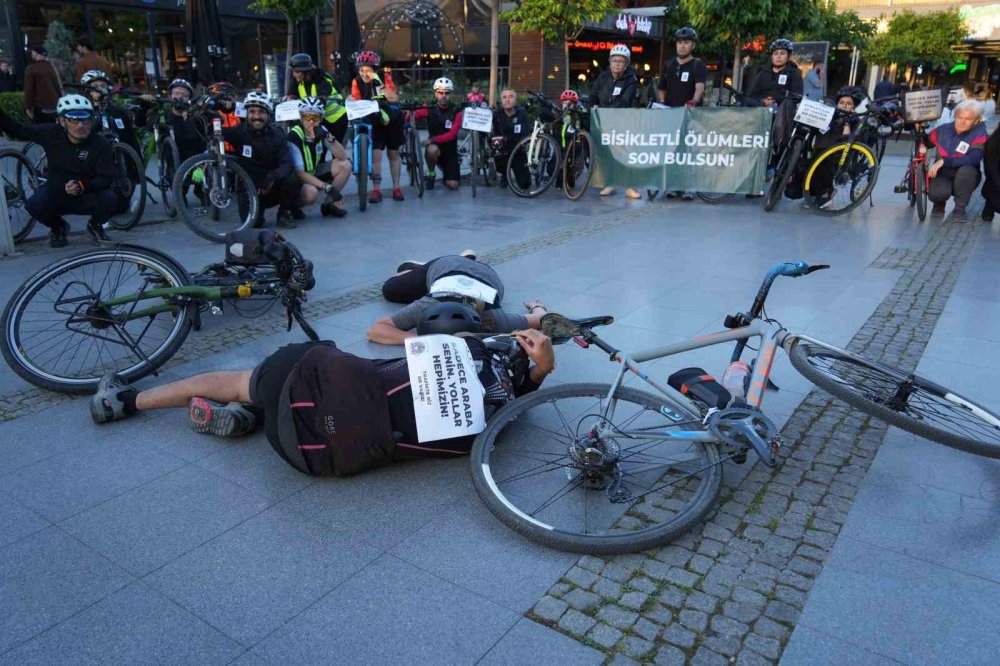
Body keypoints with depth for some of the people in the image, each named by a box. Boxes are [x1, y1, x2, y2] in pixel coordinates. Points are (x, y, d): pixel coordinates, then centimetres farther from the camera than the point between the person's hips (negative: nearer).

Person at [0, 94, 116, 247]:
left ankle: (95, 225, 5)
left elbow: (106, 179, -22)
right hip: (56, 195, 1)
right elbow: (17, 130, 3)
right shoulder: (51, 134, -11)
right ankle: (58, 227, 8)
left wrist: (82, 186, -39)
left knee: (110, 199, -32)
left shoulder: (101, 144, -18)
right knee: (34, 204, -29)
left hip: (88, 196, -1)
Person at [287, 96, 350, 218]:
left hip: (316, 173, 6)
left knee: (345, 165, -14)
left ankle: (329, 204, -1)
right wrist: (328, 187, -36)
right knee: (311, 192, -38)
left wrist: (329, 137, -34)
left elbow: (342, 157, -16)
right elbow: (299, 173, -27)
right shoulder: (294, 137, -23)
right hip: (300, 178, -6)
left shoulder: (322, 131, -8)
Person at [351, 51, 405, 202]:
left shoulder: (384, 77, -17)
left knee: (393, 153, 8)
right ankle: (376, 189, -5)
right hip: (374, 120, 0)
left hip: (392, 118, 0)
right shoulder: (357, 82, -13)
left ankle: (396, 187, 18)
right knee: (376, 153, -13)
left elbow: (395, 98, -29)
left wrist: (379, 83, -39)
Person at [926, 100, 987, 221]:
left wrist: (943, 161, -35)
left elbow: (973, 159, -30)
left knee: (966, 170, -38)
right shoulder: (943, 129, -3)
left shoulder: (979, 134, -13)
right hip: (943, 175, 1)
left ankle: (960, 208, -14)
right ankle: (939, 204, 7)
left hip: (965, 180, -1)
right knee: (936, 193, -35)